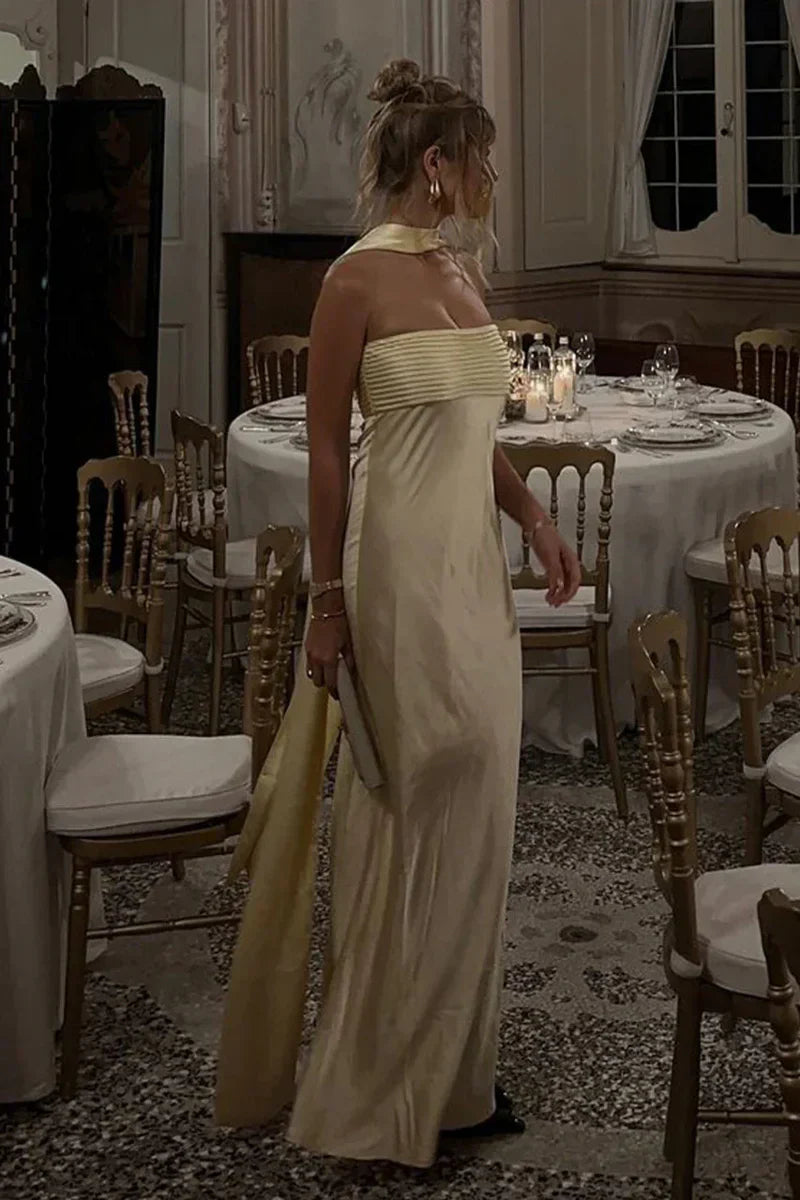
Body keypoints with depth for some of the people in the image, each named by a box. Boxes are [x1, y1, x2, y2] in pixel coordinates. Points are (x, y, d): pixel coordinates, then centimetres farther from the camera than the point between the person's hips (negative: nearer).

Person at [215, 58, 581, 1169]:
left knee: (471, 812, 12)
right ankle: (387, 1088, 17)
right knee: (413, 817, 0)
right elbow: (326, 451, -11)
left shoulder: (464, 268, 12)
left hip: (474, 562, 8)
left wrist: (535, 518, 7)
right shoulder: (359, 279, -12)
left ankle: (450, 1065, 27)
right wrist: (327, 602, -12)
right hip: (399, 565, -8)